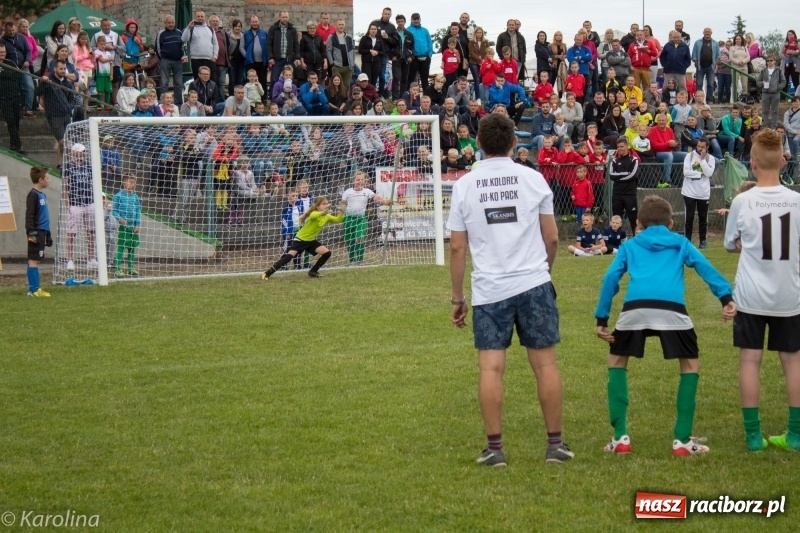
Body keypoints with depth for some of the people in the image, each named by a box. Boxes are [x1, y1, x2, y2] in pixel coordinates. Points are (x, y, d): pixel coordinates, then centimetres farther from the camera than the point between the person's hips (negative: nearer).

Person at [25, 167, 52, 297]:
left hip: (42, 232, 9)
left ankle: (34, 288, 10)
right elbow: (29, 215, -16)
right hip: (36, 233, -9)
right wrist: (31, 232, -22)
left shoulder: (42, 195, 17)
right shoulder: (33, 195, -11)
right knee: (34, 260, -8)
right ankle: (33, 289, -10)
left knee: (36, 260, 9)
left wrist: (47, 234, 27)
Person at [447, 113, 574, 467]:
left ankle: (495, 448, 1)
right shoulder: (533, 179, 1)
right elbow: (552, 238, 5)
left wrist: (457, 298, 10)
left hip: (489, 290, 0)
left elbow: (457, 247, 2)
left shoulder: (464, 185, 2)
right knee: (545, 362, 5)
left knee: (491, 368, 1)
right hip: (533, 284, 0)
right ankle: (555, 444, 10)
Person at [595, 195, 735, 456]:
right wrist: (726, 297, 3)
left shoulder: (630, 245, 30)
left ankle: (620, 437, 16)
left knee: (616, 360, 24)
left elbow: (611, 278, 17)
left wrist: (602, 318, 15)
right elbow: (704, 267, 13)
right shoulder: (680, 243, 29)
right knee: (690, 364, 21)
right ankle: (682, 439, 14)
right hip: (671, 308, -1)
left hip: (635, 307, 1)